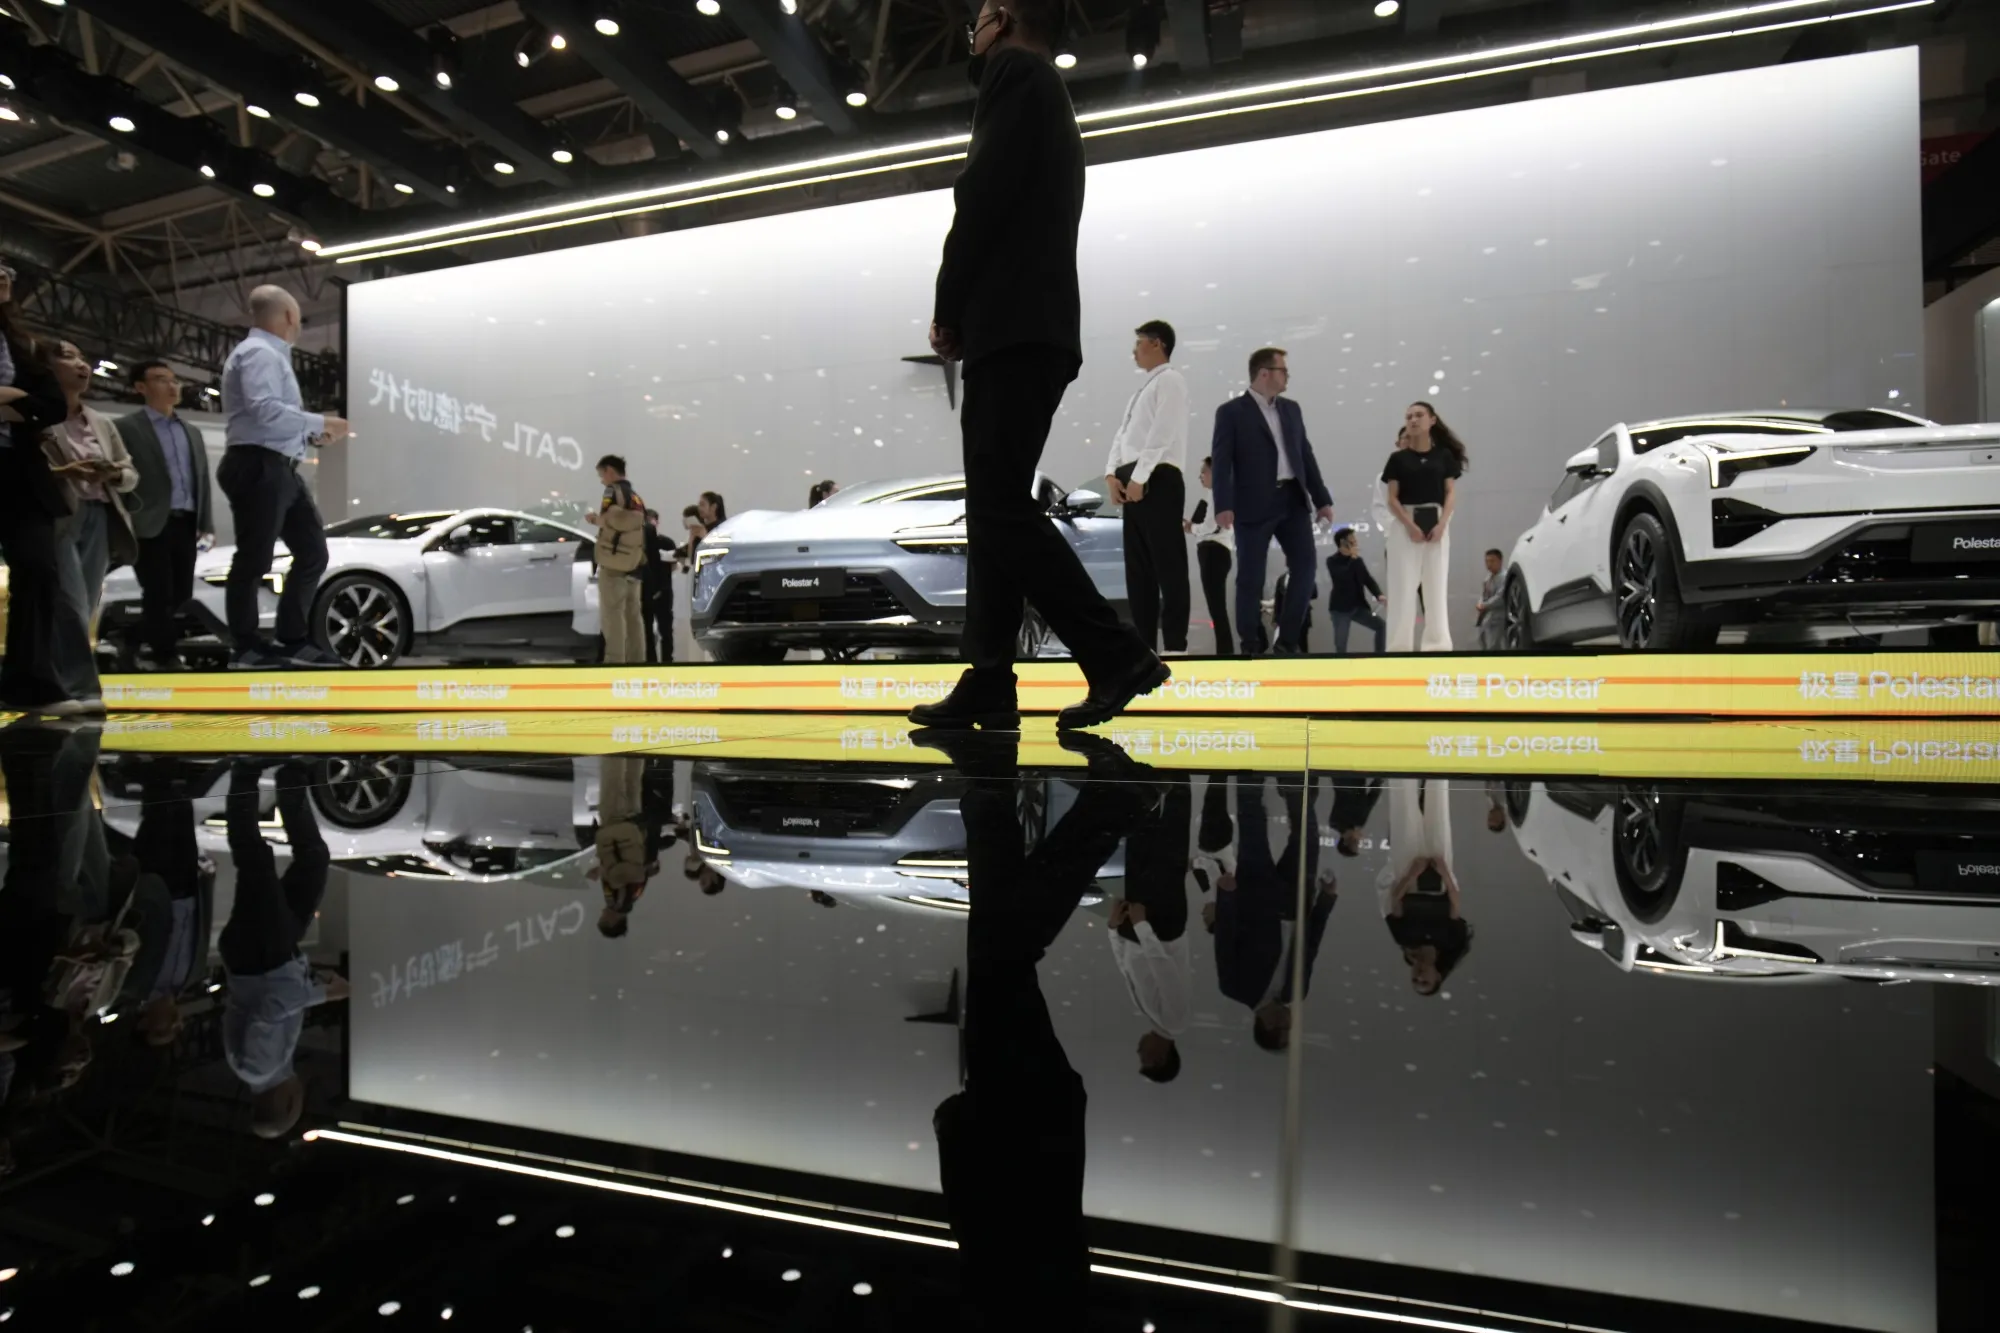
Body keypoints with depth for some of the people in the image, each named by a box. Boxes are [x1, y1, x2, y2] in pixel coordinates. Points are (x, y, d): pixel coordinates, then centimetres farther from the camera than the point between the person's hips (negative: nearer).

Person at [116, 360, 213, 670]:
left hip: (185, 524, 6)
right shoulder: (126, 427, 0)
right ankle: (166, 656, 0)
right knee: (159, 595, -6)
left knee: (180, 595, 8)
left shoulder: (192, 431, 20)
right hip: (150, 525, -6)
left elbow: (202, 478, 19)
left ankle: (142, 646, 24)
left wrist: (205, 522, 13)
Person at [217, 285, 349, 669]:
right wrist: (319, 422, -15)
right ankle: (248, 648, 2)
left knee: (313, 552, 10)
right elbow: (264, 410, -22)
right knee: (254, 559, -5)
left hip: (280, 469, 10)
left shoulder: (272, 355, 23)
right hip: (258, 467, -10)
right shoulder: (258, 352, -8)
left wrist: (314, 433, 13)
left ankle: (294, 640, 14)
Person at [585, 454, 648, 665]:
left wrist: (594, 519, 0)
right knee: (633, 616, 8)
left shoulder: (613, 491, -3)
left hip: (614, 563, -8)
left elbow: (610, 521, -19)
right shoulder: (637, 497, 20)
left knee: (612, 615, -8)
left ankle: (615, 660, -13)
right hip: (635, 564, 8)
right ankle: (636, 660, 7)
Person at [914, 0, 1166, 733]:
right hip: (1031, 329, 10)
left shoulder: (1015, 69, 3)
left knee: (1004, 508, -15)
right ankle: (987, 683, 2)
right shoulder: (1051, 108, 31)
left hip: (1012, 326, -10)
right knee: (994, 511, 3)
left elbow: (985, 192, -11)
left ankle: (1119, 656, -16)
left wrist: (948, 307, -4)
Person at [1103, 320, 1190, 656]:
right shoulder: (1143, 390, 27)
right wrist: (1113, 473, 2)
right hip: (1133, 482, 9)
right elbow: (1123, 435, 18)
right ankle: (1144, 643, 10)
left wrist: (1138, 477, -16)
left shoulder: (1170, 380, 0)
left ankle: (1175, 646, -11)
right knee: (1139, 568, 7)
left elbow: (1162, 434, -12)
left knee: (1167, 564, -10)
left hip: (1158, 479, -9)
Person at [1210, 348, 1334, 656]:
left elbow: (1306, 455, 16)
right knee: (1250, 578, -1)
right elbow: (1222, 461, -9)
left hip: (1293, 500, 5)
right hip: (1254, 505, -5)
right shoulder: (1231, 412, -2)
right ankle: (1251, 645, 12)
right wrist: (1223, 505, -20)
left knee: (1305, 566, 0)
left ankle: (1288, 639, 11)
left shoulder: (1291, 408, 16)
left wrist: (1322, 498, 11)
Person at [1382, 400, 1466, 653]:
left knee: (1436, 585, 2)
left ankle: (1438, 644, 4)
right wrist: (1410, 525, -13)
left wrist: (1442, 523, -11)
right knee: (1405, 585, -5)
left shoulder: (1444, 455, 9)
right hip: (1406, 524, -1)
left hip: (1436, 523, 1)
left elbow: (1451, 493, 4)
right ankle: (1400, 645, -4)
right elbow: (1392, 498, 0)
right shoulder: (1398, 458, 6)